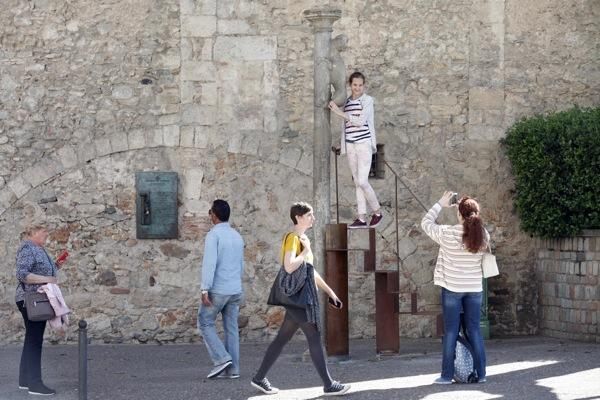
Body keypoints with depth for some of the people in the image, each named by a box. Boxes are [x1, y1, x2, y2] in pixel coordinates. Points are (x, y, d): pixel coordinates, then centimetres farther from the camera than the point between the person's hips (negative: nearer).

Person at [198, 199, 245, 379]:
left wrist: (204, 290, -23)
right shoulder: (237, 236, 12)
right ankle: (232, 369, 6)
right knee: (231, 328, 8)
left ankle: (221, 359, -5)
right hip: (235, 290, 7)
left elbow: (209, 263, -22)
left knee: (205, 323, 7)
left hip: (217, 290, -7)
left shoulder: (213, 235, -12)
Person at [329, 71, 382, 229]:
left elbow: (360, 121, -17)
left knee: (362, 181, -13)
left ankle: (377, 212, 5)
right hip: (350, 145, 6)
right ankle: (362, 218, 7)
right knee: (357, 182, 6)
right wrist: (341, 143, 20)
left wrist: (338, 112, -17)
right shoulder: (346, 102, 13)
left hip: (364, 144, -6)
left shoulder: (367, 100, -5)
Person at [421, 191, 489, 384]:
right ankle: (480, 373, 12)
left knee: (451, 331, 2)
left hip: (452, 288, -3)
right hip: (474, 288, 3)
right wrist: (467, 212, 15)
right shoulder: (483, 235, -5)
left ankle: (447, 375, 5)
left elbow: (426, 223, 1)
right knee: (474, 330, 10)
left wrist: (440, 204, 10)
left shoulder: (448, 234, -14)